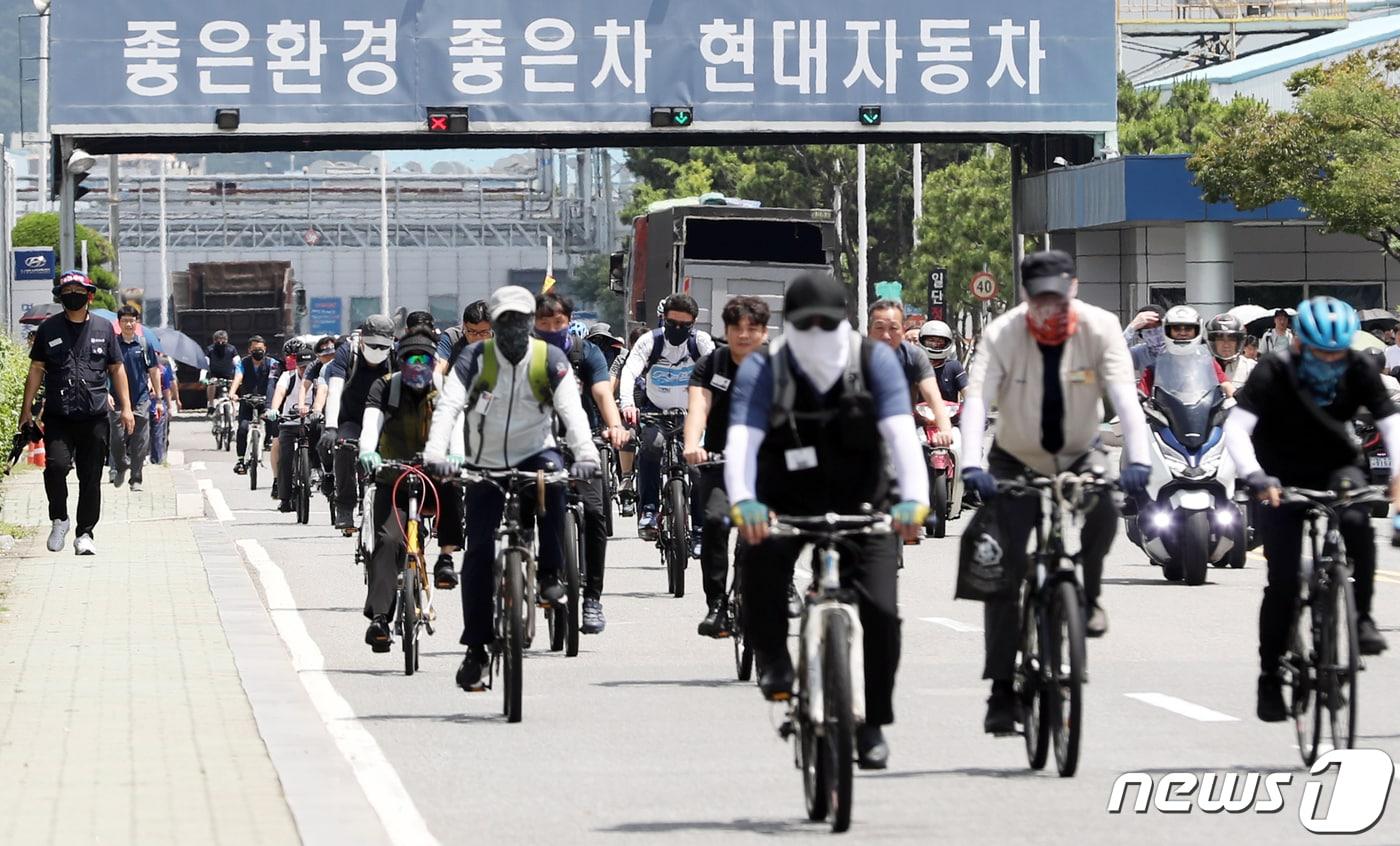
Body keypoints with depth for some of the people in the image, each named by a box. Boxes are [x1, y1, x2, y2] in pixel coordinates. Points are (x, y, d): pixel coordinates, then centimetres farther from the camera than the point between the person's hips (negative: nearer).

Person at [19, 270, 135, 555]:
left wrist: (126, 407, 7)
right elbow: (36, 370, 11)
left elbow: (117, 369, 14)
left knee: (91, 478, 2)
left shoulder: (103, 328, 10)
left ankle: (84, 534, 13)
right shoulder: (49, 329, 7)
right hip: (57, 416, -1)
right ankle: (59, 520, 2)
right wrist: (26, 409, 8)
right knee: (57, 465, -20)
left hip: (94, 417, 1)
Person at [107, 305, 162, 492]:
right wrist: (107, 393, -12)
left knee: (139, 442, 0)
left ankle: (136, 479, 7)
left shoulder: (144, 344, 5)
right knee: (117, 438, -3)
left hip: (141, 400, 1)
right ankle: (120, 468, 23)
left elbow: (154, 372, 10)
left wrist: (159, 399, 8)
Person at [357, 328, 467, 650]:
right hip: (393, 479, -1)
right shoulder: (385, 387, -3)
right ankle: (378, 618, -25)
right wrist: (367, 451, -42)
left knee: (455, 490, -34)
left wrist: (457, 455, -42)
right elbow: (371, 421, -20)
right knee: (388, 540, -20)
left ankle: (446, 556, -13)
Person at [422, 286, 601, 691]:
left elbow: (572, 410, -21)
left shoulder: (550, 360, -10)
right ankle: (475, 649, 6)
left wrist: (586, 455, -40)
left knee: (552, 475, -36)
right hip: (486, 464, 0)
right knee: (479, 553, -5)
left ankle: (550, 573, -20)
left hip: (533, 454, 0)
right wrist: (436, 454, -41)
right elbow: (448, 406, -24)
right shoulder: (475, 359, -11)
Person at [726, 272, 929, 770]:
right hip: (787, 501, 0)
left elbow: (901, 433, -25)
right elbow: (742, 439, -27)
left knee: (882, 612, -13)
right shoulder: (763, 370, -14)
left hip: (861, 503, 0)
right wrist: (743, 502, -47)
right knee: (762, 560, -30)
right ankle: (772, 658, -1)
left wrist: (914, 499, -43)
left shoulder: (875, 361, -13)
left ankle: (874, 723, 7)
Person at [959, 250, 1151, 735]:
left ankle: (1086, 596, -4)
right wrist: (971, 465, -47)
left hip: (1079, 457, 0)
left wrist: (1137, 460, -44)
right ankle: (1002, 690, -1)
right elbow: (976, 400, -31)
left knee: (1103, 508, -32)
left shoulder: (1099, 329, -18)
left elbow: (1125, 397, -28)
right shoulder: (1002, 336, -20)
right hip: (1016, 462, 0)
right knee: (1003, 573, -8)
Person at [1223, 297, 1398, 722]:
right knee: (1283, 578, -10)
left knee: (1357, 521, -32)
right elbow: (1236, 427, -34)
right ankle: (1270, 676, 5)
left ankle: (1361, 615, -14)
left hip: (1335, 468, 2)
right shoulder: (1273, 374, -24)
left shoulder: (1358, 371, -17)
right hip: (1281, 479, -2)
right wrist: (1254, 476, -50)